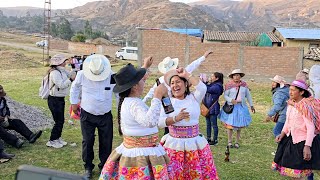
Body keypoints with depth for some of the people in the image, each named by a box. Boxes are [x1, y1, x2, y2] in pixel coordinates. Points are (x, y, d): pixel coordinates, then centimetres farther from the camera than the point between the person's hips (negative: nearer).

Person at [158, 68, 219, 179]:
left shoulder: (193, 98, 5)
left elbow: (203, 88, -16)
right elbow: (160, 122, -10)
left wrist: (187, 75, -9)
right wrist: (176, 118, -25)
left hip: (195, 144, 1)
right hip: (174, 145, -1)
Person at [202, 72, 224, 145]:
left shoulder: (217, 86, -16)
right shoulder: (211, 84, 11)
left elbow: (207, 90, -26)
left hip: (213, 108, -9)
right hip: (207, 108, 9)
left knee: (214, 124, 1)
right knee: (208, 124, 15)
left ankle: (215, 140, 11)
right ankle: (208, 138, 25)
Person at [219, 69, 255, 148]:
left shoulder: (244, 84, 0)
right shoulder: (229, 85, -9)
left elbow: (248, 95, 9)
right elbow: (225, 95, -3)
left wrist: (251, 105, 11)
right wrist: (231, 100, -21)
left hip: (241, 107, 3)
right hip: (231, 107, -2)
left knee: (239, 125, 8)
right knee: (230, 124, 2)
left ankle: (237, 142, 20)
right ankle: (229, 141, 18)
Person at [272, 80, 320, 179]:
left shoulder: (305, 106, -20)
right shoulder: (291, 104, 3)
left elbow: (311, 127, -22)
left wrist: (307, 146, -26)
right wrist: (283, 133, 1)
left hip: (303, 141, -8)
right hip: (291, 139, 8)